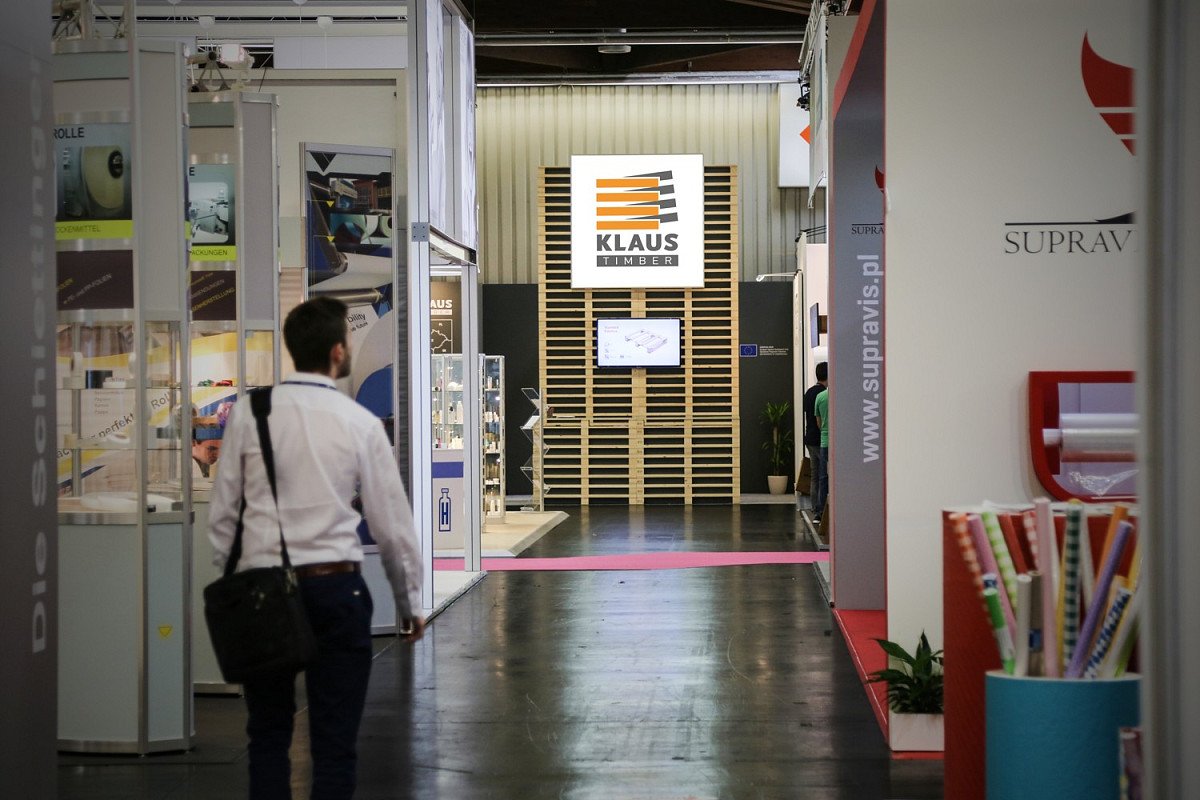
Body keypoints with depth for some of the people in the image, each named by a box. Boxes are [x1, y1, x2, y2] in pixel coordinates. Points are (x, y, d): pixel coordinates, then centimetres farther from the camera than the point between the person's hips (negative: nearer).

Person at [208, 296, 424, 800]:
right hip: (334, 588, -2)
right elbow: (393, 523, 0)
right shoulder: (360, 423, -4)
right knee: (335, 743, 6)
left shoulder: (249, 414, -1)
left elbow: (222, 514, 2)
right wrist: (409, 604, 12)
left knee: (268, 736, 15)